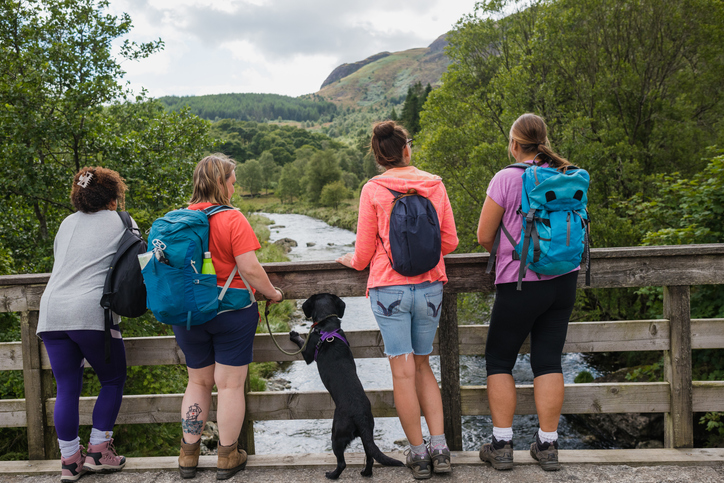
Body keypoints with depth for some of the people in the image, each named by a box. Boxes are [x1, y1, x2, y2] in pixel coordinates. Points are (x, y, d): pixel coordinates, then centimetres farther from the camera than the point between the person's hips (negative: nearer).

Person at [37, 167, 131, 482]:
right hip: (92, 314, -5)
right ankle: (98, 451, 11)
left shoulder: (67, 224, 20)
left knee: (67, 389, 9)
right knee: (113, 381, 12)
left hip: (51, 312, 5)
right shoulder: (121, 224, 5)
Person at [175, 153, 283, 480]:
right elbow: (249, 268, -18)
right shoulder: (232, 219, -14)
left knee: (198, 382, 19)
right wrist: (271, 293, -2)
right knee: (230, 384, 6)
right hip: (231, 312, -5)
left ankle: (188, 454, 22)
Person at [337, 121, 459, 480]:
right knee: (423, 366, 16)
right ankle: (440, 448, 12)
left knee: (403, 371, 3)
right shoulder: (435, 185, 4)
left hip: (389, 288, -3)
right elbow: (450, 241, 9)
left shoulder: (373, 190, -4)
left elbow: (364, 254, -1)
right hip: (430, 287, 3)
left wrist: (349, 260, 21)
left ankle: (418, 454, 9)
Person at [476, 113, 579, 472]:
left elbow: (484, 236, -7)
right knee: (548, 361, 11)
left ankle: (502, 445, 11)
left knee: (499, 361, 9)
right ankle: (548, 446, 16)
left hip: (520, 284, -5)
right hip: (563, 280, 5)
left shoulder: (506, 179, -12)